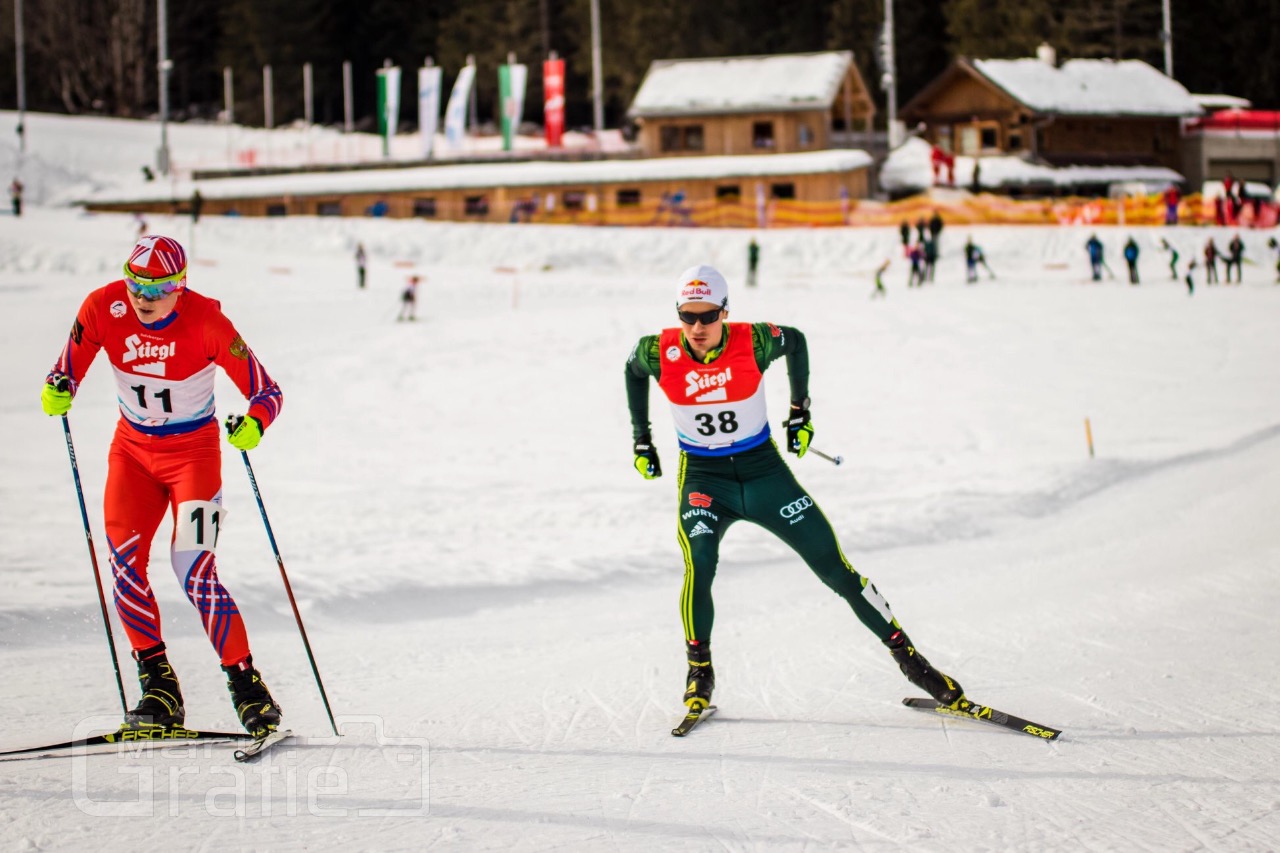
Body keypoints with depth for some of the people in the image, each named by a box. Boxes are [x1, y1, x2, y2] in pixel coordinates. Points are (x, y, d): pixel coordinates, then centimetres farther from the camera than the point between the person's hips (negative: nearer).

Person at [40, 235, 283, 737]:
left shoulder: (206, 322, -22)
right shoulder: (103, 308, -14)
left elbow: (267, 392, -18)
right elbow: (68, 371, -2)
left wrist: (253, 425, -39)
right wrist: (57, 391, -26)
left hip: (194, 450, -4)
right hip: (132, 448, 4)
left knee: (193, 569, -16)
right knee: (124, 561, -11)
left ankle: (247, 687, -8)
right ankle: (158, 685, 0)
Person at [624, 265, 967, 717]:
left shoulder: (754, 341, -19)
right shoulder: (659, 353, -16)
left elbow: (796, 341, 5)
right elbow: (632, 371, 9)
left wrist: (800, 410, 6)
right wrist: (641, 438, 9)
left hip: (764, 470, 0)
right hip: (703, 478, 0)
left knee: (834, 567, -1)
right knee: (698, 566, -25)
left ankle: (907, 655, 10)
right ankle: (699, 671, -2)